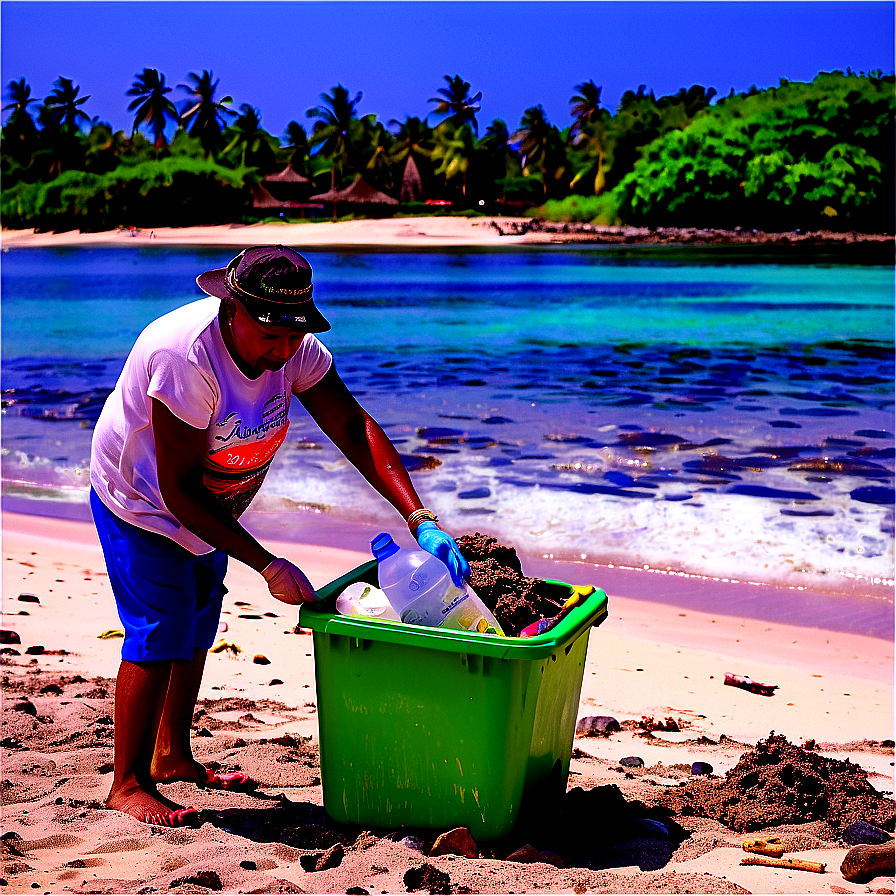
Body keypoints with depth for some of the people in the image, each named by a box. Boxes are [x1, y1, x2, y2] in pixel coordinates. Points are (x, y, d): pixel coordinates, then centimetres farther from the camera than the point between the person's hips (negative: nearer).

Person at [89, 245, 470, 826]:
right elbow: (178, 490, -35)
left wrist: (421, 519, -30)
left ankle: (172, 756, 32)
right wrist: (267, 565, -35)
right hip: (141, 499, -7)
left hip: (207, 504, 7)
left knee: (197, 625, 15)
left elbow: (353, 426, -18)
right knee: (159, 632, -11)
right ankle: (128, 782, 3)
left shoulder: (295, 347, -19)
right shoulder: (187, 356, -38)